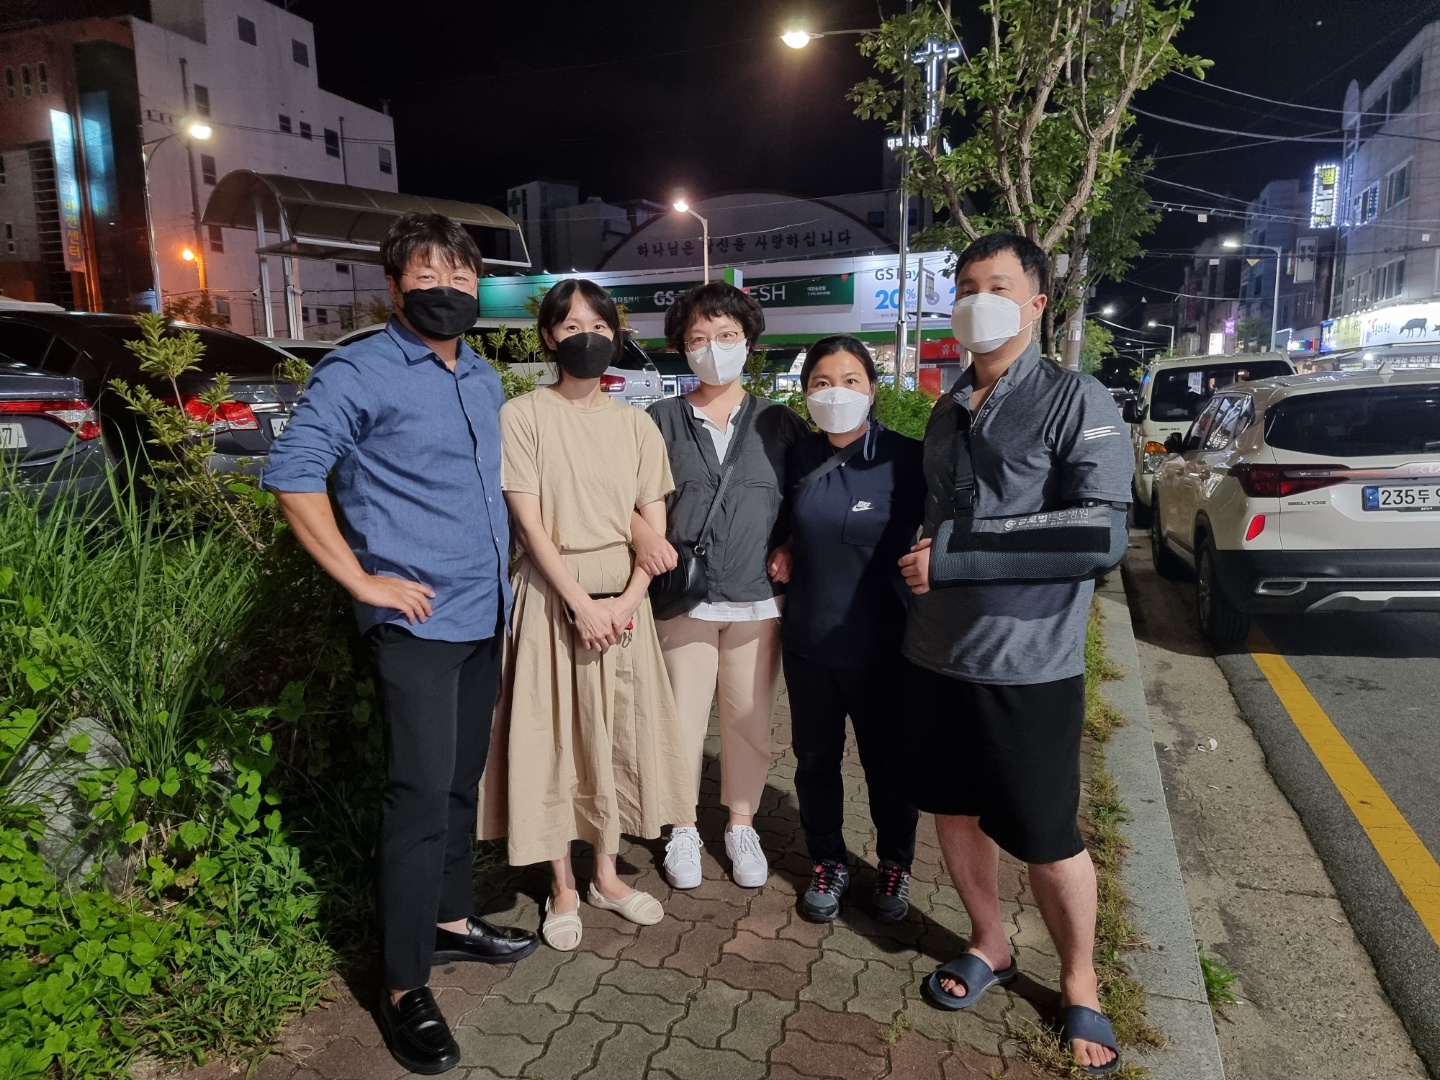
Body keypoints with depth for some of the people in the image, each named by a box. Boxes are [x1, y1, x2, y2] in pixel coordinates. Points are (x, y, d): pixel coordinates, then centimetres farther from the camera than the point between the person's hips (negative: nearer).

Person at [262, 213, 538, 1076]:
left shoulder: (487, 380, 13)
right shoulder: (359, 373, -9)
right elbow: (292, 475, -15)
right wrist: (363, 582, -16)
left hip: (486, 615, 7)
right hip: (418, 620, -7)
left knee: (463, 779, 17)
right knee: (425, 790, -5)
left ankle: (452, 919, 35)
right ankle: (405, 988, 9)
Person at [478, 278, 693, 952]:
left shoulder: (634, 423, 7)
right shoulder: (523, 416, -4)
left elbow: (653, 522, 4)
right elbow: (528, 521, -10)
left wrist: (628, 599, -9)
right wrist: (581, 603, -15)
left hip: (622, 599, 4)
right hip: (553, 595, -3)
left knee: (621, 734, 10)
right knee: (552, 739, 4)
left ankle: (606, 874, 27)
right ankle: (562, 889, 21)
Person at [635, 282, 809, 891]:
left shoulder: (780, 424, 5)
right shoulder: (661, 421, 3)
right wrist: (641, 534, -14)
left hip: (758, 599, 1)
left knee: (749, 721, 11)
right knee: (682, 720, 7)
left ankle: (742, 826, 31)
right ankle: (683, 830, 28)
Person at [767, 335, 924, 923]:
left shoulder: (904, 458, -11)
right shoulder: (798, 457, 1)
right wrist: (788, 551, 0)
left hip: (879, 645, -3)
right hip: (807, 641, 3)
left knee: (887, 763, 13)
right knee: (815, 759, 14)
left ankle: (894, 865, 37)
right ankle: (829, 862, 36)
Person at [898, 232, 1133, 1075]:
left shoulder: (1076, 400, -7)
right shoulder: (947, 412, 13)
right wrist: (919, 559, 3)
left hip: (1029, 660, -6)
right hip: (938, 650, 6)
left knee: (1047, 836, 5)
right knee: (954, 808, 15)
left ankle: (1080, 987, 30)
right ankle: (989, 947, 39)